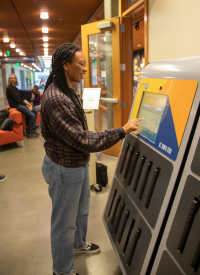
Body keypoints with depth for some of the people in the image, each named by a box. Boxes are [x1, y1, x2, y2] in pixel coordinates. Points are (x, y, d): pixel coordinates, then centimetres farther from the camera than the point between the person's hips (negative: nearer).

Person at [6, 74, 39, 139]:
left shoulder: (15, 88, 17)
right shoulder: (9, 88, -10)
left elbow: (22, 98, 12)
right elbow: (17, 99, -16)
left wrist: (29, 104, -1)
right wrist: (27, 105, -13)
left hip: (20, 104, 9)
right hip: (16, 105, -9)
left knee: (35, 111, 7)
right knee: (32, 115, -20)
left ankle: (32, 129, 11)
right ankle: (29, 133, -9)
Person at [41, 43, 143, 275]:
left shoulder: (68, 92, 6)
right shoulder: (56, 100, -29)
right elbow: (82, 140, -29)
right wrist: (122, 131, -23)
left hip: (79, 165, 10)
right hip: (65, 170, -10)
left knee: (81, 210, 29)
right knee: (65, 221, 10)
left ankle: (78, 244, 54)